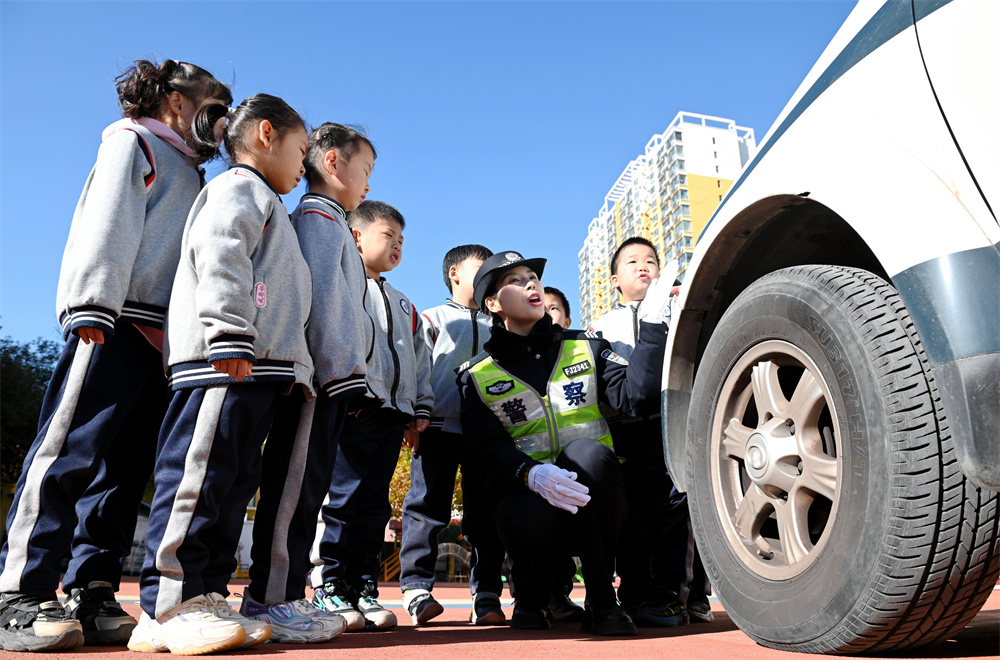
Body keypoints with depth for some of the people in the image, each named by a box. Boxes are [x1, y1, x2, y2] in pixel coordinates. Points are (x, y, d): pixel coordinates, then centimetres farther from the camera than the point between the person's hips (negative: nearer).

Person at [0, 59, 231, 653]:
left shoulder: (192, 178, 31)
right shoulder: (132, 139, 11)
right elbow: (108, 219, -4)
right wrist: (94, 305, -16)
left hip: (169, 333, 7)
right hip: (118, 319, -7)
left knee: (129, 463, 2)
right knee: (72, 449, -11)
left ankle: (91, 596, 5)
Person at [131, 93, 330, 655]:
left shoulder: (267, 210, 34)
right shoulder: (238, 188, 5)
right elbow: (219, 256, -13)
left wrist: (290, 368, 24)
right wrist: (230, 335, -24)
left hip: (260, 369, 10)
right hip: (223, 361, -10)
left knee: (235, 481, 6)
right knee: (200, 472, -12)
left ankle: (205, 596, 10)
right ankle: (167, 606, -9)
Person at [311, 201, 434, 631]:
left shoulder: (402, 304, 29)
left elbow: (420, 357, 28)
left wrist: (421, 404, 19)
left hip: (393, 413, 7)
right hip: (353, 409, -7)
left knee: (374, 505, 8)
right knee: (343, 498, -8)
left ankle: (363, 588, 14)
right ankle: (327, 588, 2)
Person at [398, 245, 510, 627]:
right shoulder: (433, 319, 12)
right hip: (440, 426, -3)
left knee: (486, 512, 2)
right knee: (428, 506, -5)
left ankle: (486, 594, 7)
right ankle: (417, 587, 4)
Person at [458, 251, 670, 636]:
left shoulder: (586, 348, 11)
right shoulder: (478, 377, 7)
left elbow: (635, 396, -7)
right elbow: (487, 451, -8)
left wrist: (653, 325, -16)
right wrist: (532, 474, -29)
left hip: (594, 502, 1)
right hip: (528, 493, -1)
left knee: (588, 452, -31)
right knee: (532, 519, -35)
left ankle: (601, 602, -16)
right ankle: (529, 601, 2)